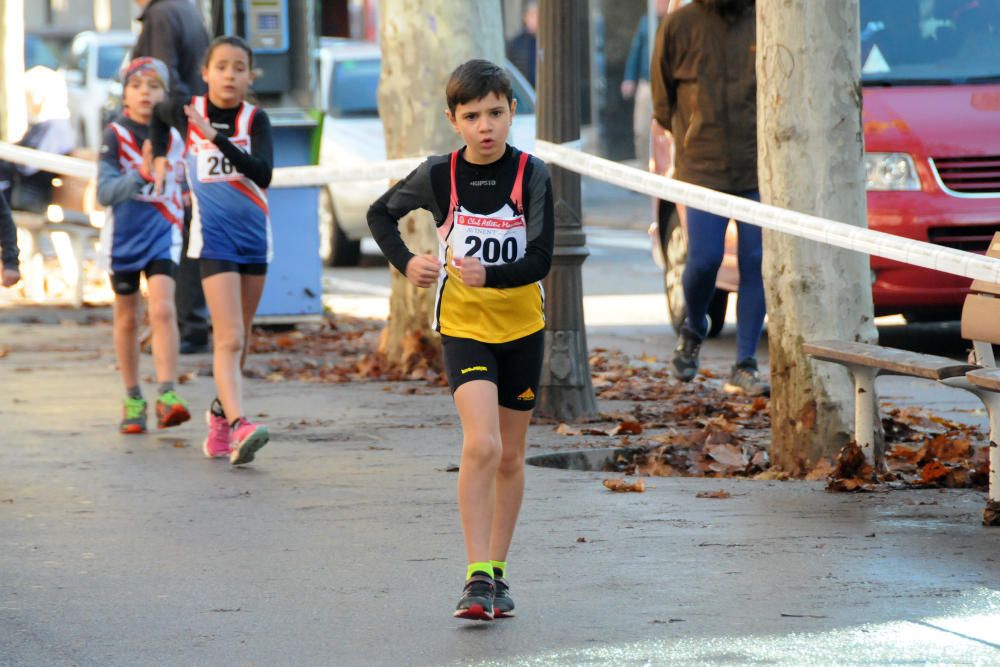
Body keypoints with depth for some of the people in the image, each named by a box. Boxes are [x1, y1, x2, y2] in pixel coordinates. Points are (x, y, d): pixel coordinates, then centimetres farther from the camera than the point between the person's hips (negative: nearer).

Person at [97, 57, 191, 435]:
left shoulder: (174, 138, 2)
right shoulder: (115, 136, -9)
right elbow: (104, 191, -21)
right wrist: (139, 177, -34)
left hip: (163, 234, 1)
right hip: (124, 236, -1)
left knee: (163, 309, -17)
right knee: (127, 318, 9)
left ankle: (168, 396, -21)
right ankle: (133, 400, 21)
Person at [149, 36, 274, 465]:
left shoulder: (255, 120, -5)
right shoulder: (186, 111, -3)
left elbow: (263, 174, -22)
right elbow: (159, 115, 22)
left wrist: (217, 137, -28)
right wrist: (159, 157, 13)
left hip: (254, 236, 2)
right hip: (214, 238, -2)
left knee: (239, 340, 15)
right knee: (229, 339, -16)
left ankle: (221, 414, 35)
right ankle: (238, 427, -29)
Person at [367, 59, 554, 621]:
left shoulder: (531, 175, -9)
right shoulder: (439, 175, -6)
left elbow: (540, 260, -14)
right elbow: (381, 214, 11)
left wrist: (488, 275, -30)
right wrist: (406, 263, -5)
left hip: (522, 326, 1)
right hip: (464, 326, -1)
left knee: (510, 456, 11)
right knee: (481, 445, -19)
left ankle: (498, 570, 25)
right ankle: (478, 577, -18)